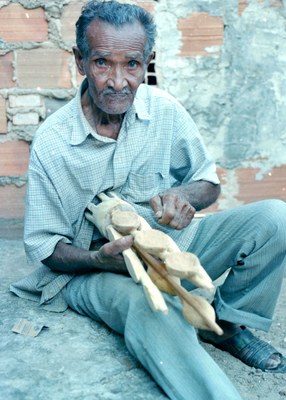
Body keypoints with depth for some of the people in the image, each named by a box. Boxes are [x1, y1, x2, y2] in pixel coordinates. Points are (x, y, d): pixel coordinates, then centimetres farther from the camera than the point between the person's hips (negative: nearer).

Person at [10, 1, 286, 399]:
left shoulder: (164, 109, -6)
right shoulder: (51, 142, -13)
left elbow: (209, 183, 6)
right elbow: (43, 246, -6)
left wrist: (183, 196, -20)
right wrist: (98, 258, -27)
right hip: (99, 270, -4)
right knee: (147, 306, -39)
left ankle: (228, 324, 3)